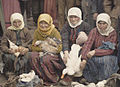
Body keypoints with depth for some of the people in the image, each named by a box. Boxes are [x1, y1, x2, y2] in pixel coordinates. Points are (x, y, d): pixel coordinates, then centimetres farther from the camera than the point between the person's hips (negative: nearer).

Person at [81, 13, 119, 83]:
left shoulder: (113, 33, -7)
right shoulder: (94, 31, -2)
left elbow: (110, 50, -16)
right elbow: (87, 44, -16)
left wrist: (95, 52, -29)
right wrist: (84, 59, -33)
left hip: (108, 57, -2)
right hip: (95, 58, 2)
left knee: (106, 60, -35)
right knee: (88, 59, -29)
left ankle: (104, 81, -15)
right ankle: (92, 80, -10)